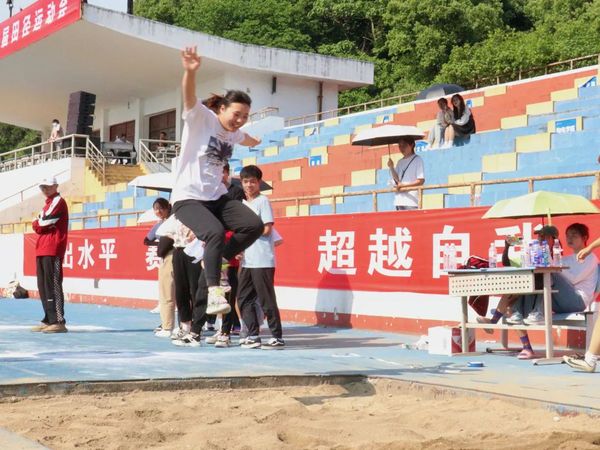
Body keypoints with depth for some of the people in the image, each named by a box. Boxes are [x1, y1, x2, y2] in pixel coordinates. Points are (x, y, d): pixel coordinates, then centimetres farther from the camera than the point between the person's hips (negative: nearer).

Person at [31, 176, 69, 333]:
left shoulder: (58, 201, -5)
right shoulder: (48, 203, 24)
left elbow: (43, 223, -14)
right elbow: (38, 227, 18)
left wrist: (38, 223, 5)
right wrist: (40, 224, -1)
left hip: (53, 250, -10)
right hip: (42, 250, 10)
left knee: (52, 285, -14)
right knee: (43, 286, 10)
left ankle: (58, 322, -17)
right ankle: (49, 320, 15)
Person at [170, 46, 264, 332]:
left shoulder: (234, 134, 11)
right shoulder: (201, 119, -9)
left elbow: (249, 141, 39)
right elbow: (189, 96, -30)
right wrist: (190, 72, -47)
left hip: (217, 197, 7)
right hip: (188, 197, -7)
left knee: (254, 225, -10)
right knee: (215, 232, -31)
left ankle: (215, 260, 8)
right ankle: (214, 292, -26)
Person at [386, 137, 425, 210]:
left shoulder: (417, 160, 0)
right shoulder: (400, 162, 18)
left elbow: (421, 180, -7)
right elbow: (397, 180, 10)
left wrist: (403, 185, -11)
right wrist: (391, 168, -4)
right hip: (399, 201, 6)